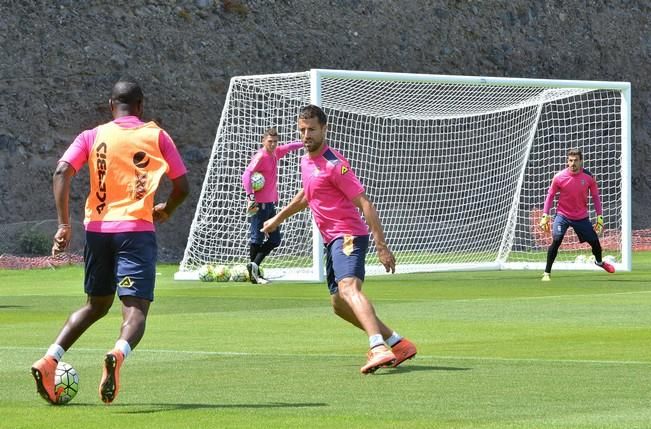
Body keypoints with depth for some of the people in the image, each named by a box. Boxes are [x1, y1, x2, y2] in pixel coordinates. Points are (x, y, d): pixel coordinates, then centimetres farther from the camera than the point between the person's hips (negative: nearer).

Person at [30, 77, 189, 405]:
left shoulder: (92, 137, 10)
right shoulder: (156, 136, 7)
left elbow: (62, 172, -5)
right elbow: (182, 187, 7)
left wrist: (64, 225, -6)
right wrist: (166, 211, 28)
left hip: (97, 228, 3)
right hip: (136, 228, -3)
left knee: (96, 305, 22)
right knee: (136, 309, -9)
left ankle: (49, 360, 7)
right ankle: (118, 354, -42)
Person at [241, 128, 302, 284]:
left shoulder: (275, 153, 12)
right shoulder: (261, 156, -11)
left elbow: (288, 147, 32)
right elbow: (246, 175, -21)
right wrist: (251, 196, -28)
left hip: (270, 204, 9)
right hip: (259, 205, -8)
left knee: (275, 239, 6)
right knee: (257, 239, -5)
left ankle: (254, 265, 10)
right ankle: (254, 273, -2)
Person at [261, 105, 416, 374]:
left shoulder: (334, 164, -15)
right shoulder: (306, 161, 14)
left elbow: (365, 204, -17)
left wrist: (381, 246, -22)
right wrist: (278, 218, 45)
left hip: (348, 237, -10)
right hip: (332, 240, 10)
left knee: (349, 288, -32)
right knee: (339, 304, 16)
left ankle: (379, 348, -52)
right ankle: (397, 343, 23)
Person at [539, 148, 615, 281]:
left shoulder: (588, 177, -9)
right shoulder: (559, 177, -13)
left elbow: (595, 197, 2)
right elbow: (550, 195, -2)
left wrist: (600, 217, -1)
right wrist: (545, 216, -7)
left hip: (581, 217, 2)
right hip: (563, 215, -2)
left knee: (594, 241, 9)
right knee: (556, 240, -22)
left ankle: (599, 261, 44)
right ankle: (547, 273, -13)